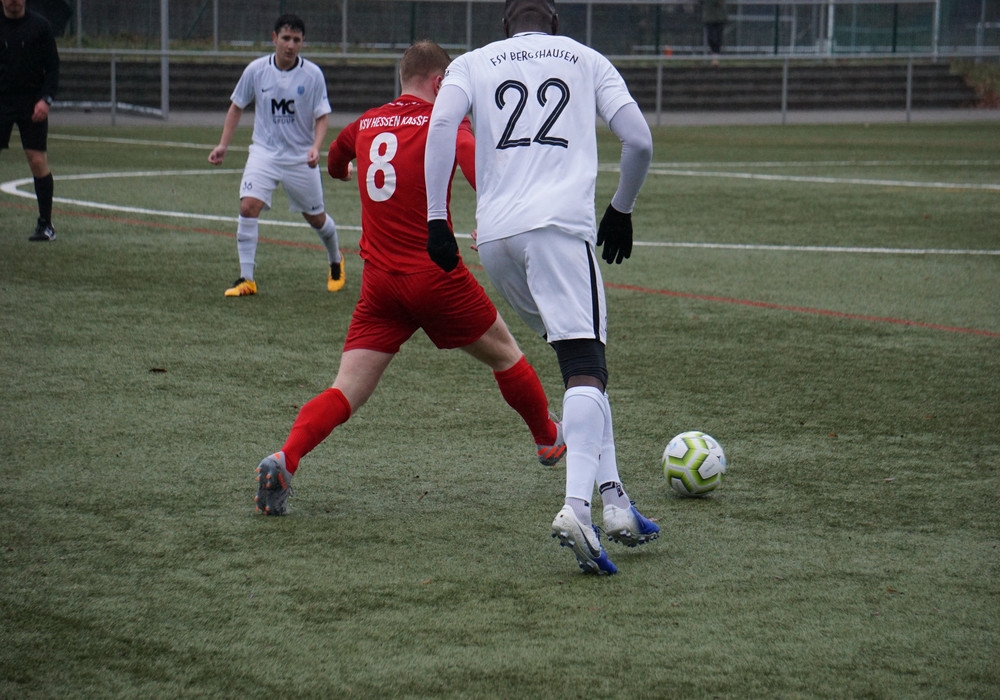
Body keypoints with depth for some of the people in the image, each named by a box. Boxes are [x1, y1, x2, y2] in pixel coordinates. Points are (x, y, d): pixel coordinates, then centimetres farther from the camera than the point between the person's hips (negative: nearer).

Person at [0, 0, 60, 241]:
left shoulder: (39, 26, 2)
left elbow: (52, 66, 2)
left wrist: (46, 99, -11)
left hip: (33, 106, -1)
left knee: (38, 161, -5)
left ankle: (45, 224, 5)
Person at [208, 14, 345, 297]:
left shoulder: (312, 74, -9)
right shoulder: (256, 69, -5)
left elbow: (321, 117, -5)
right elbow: (237, 107, 9)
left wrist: (316, 147, -23)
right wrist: (223, 145, 2)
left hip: (301, 157, -1)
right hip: (264, 152, 1)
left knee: (316, 218, 11)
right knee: (248, 207, -19)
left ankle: (336, 262, 42)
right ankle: (246, 279, -12)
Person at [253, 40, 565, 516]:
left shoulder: (366, 124, 13)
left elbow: (334, 161, 35)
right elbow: (475, 159, -25)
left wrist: (342, 172, 58)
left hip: (379, 282, 4)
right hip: (436, 276, -4)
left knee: (347, 392, 0)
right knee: (504, 353, 20)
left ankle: (285, 458, -23)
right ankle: (548, 440, 38)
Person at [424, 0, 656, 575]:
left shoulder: (472, 64, 20)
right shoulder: (588, 61, 19)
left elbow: (442, 125, 1)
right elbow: (640, 140, 11)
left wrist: (437, 218, 0)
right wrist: (622, 210, 27)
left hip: (495, 234, 3)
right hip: (561, 224, -3)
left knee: (583, 357, 17)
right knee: (585, 365, -11)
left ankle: (613, 498, 12)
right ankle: (577, 507, -32)